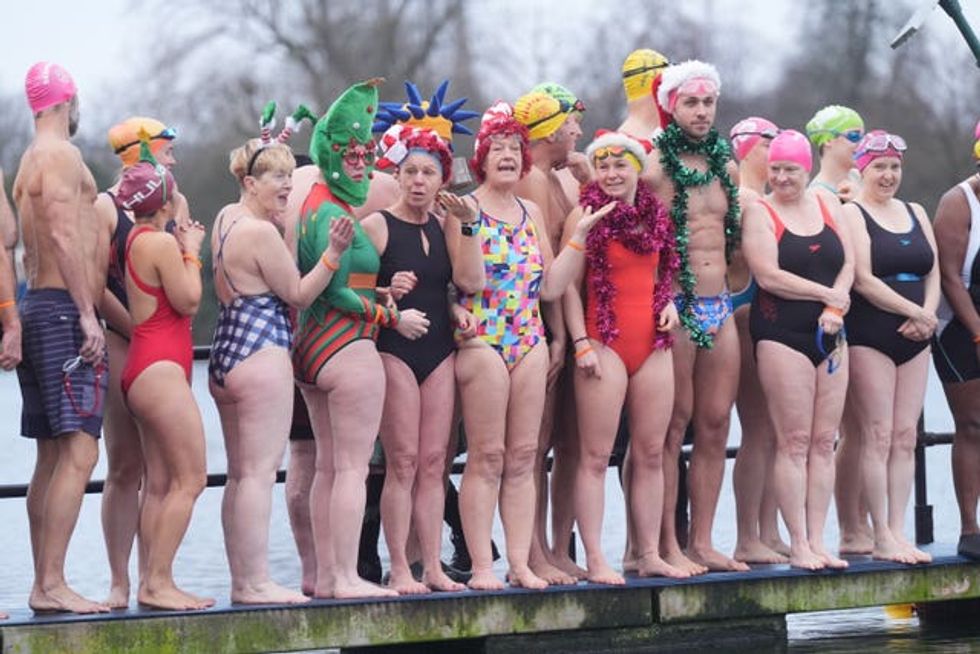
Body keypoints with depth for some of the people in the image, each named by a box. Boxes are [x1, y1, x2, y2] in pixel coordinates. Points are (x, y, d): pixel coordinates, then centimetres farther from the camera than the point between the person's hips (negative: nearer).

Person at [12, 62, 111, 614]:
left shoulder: (32, 160, 21)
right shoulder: (61, 155, -9)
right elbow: (63, 235, -19)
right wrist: (87, 314, -21)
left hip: (40, 304, 10)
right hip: (64, 307, -10)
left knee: (53, 455, 9)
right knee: (79, 451, -15)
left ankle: (44, 585, 9)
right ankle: (52, 584, -20)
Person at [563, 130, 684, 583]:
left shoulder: (656, 216, 13)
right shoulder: (586, 215, -3)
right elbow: (570, 284, -6)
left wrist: (669, 302, 6)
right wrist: (581, 343, -13)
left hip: (653, 343, 6)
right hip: (605, 342, -6)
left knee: (651, 454, 8)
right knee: (596, 456, -4)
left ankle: (649, 554, 14)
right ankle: (595, 561, -5)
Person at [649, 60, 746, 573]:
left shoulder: (725, 167, 14)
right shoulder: (655, 168, -7)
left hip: (720, 308, 6)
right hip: (674, 309, -6)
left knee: (715, 426, 6)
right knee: (673, 426, -5)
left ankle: (701, 542, 11)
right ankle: (667, 546, -2)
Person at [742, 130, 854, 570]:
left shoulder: (828, 207, 13)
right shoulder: (759, 213, -3)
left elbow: (849, 264, 11)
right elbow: (767, 275, -13)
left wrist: (836, 308, -7)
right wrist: (828, 294, -8)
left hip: (829, 334, 5)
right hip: (782, 332, -5)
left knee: (824, 442, 3)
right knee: (794, 442, -7)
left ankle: (817, 540, 7)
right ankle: (798, 545, -4)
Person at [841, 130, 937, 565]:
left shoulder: (916, 215, 17)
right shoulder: (852, 214, -3)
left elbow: (933, 273, 13)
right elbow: (864, 280, -12)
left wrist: (926, 316, -6)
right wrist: (915, 312, -11)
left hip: (914, 339, 6)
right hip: (868, 337, -6)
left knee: (905, 437, 3)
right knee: (877, 437, -7)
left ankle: (898, 533, 5)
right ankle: (882, 538, -6)